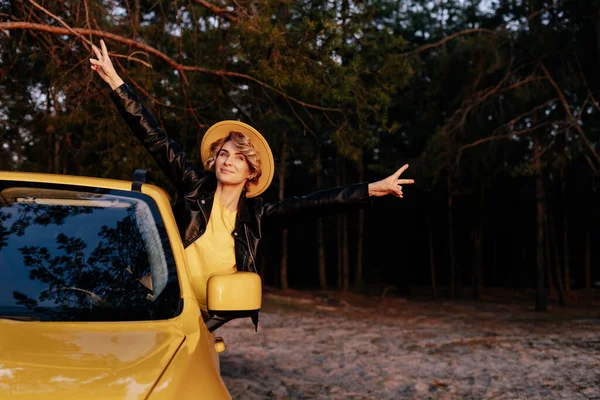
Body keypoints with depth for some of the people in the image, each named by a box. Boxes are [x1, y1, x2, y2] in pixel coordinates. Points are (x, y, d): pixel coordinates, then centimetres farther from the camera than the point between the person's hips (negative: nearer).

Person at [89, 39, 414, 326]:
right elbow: (154, 139, -6)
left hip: (205, 318, 2)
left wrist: (371, 189, -15)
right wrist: (115, 82, -9)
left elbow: (312, 205, -7)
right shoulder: (195, 189, -3)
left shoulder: (255, 215, -1)